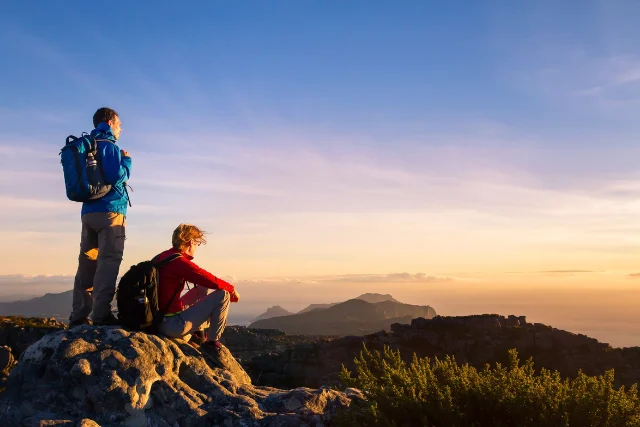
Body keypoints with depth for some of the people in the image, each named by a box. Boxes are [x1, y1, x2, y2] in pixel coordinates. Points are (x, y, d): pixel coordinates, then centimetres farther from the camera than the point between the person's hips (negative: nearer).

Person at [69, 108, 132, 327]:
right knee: (108, 263, -11)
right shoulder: (108, 145, -5)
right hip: (109, 212, -8)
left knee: (87, 264, 7)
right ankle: (101, 314, -18)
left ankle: (78, 317, 7)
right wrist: (127, 161, 1)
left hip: (88, 212, 8)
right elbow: (116, 176, -18)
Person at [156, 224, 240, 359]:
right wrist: (232, 289, 0)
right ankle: (211, 342, 2)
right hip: (173, 326, -10)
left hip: (157, 320, 10)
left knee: (203, 290, 24)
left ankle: (197, 333, 27)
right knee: (223, 295, -9)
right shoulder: (179, 262, -21)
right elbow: (214, 282, -22)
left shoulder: (161, 257, 7)